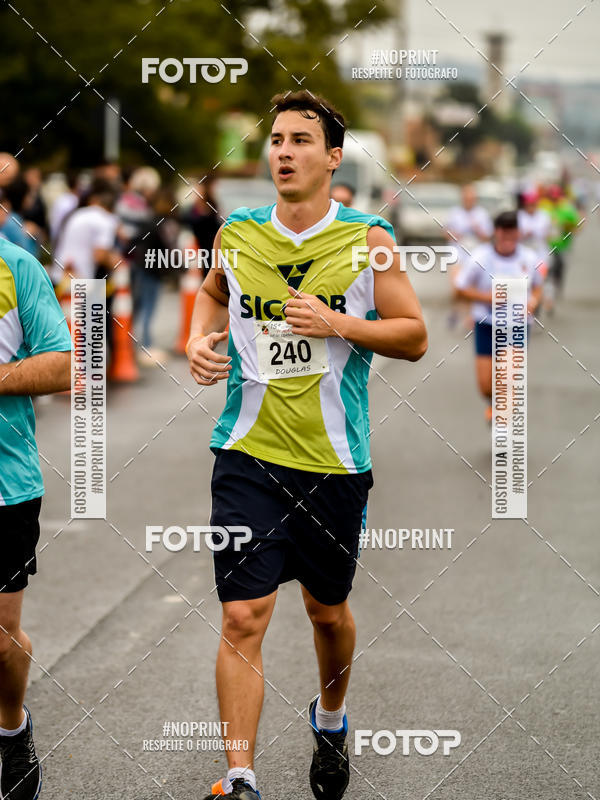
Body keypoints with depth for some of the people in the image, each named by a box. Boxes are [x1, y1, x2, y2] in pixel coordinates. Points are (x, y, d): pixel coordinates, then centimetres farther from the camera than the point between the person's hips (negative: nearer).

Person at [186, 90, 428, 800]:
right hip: (248, 455, 1)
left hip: (335, 461, 0)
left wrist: (337, 323, -16)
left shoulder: (367, 239, -4)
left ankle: (330, 719, 45)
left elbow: (414, 337, -2)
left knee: (328, 611, 16)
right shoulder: (236, 234, 3)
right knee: (243, 616, -9)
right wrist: (199, 340, 6)